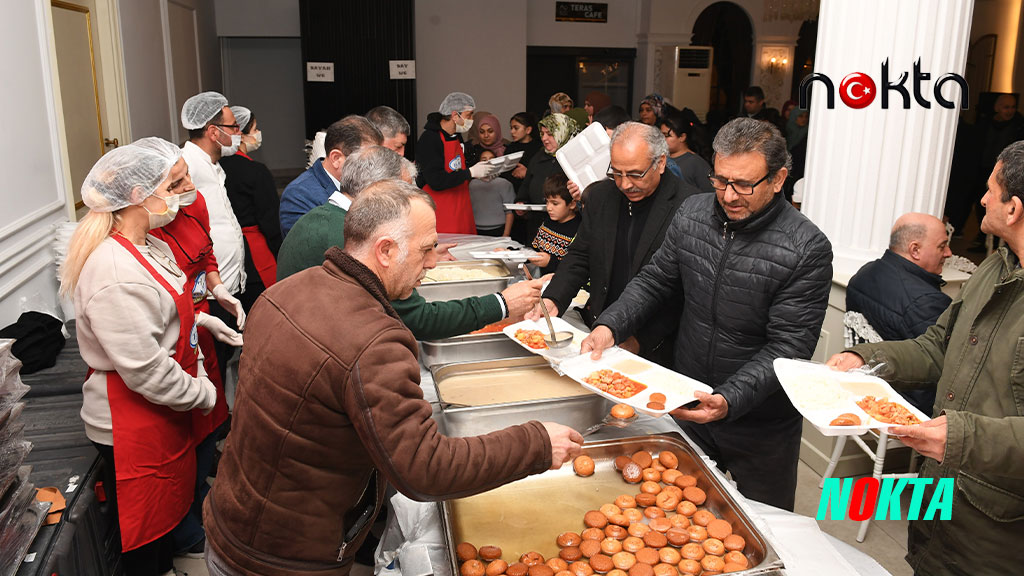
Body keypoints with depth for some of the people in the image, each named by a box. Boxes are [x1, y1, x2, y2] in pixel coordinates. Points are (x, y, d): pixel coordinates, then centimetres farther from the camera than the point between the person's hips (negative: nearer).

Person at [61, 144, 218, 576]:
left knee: (168, 504, 26)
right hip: (132, 424, -10)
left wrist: (200, 357, 9)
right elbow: (145, 370, -27)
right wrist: (203, 393, -15)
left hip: (167, 412, 10)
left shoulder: (151, 248, 5)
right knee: (144, 530, 10)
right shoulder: (113, 271, -28)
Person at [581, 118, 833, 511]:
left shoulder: (808, 249, -21)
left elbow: (787, 348, -22)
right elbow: (655, 280, 4)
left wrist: (729, 400, -35)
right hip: (685, 406, 4)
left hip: (761, 425, -4)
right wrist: (610, 326, -12)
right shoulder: (691, 214, -6)